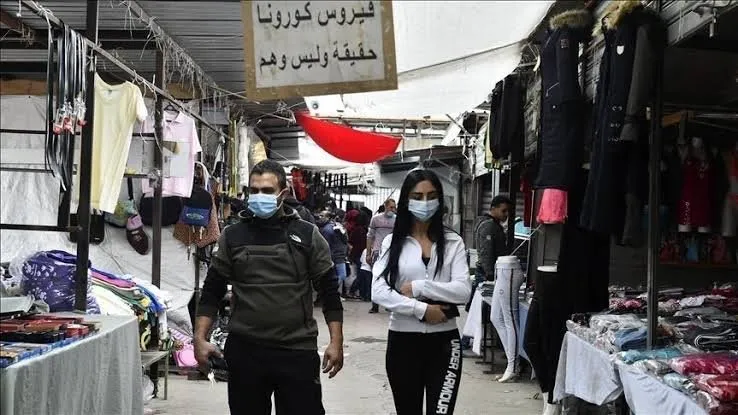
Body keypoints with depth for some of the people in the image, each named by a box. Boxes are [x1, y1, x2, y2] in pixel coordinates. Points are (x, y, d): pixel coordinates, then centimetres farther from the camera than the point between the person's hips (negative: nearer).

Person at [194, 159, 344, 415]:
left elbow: (329, 291, 3)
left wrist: (336, 342, -5)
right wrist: (200, 338, -3)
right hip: (244, 351, 2)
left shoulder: (307, 235, 1)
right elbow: (212, 292, 8)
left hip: (298, 352, -1)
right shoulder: (232, 237, 5)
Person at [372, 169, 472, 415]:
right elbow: (378, 292, -10)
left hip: (444, 341, -1)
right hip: (403, 340, 1)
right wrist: (421, 309, -16)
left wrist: (418, 287, -15)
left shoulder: (453, 242, 2)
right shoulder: (393, 242, 2)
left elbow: (463, 291, -10)